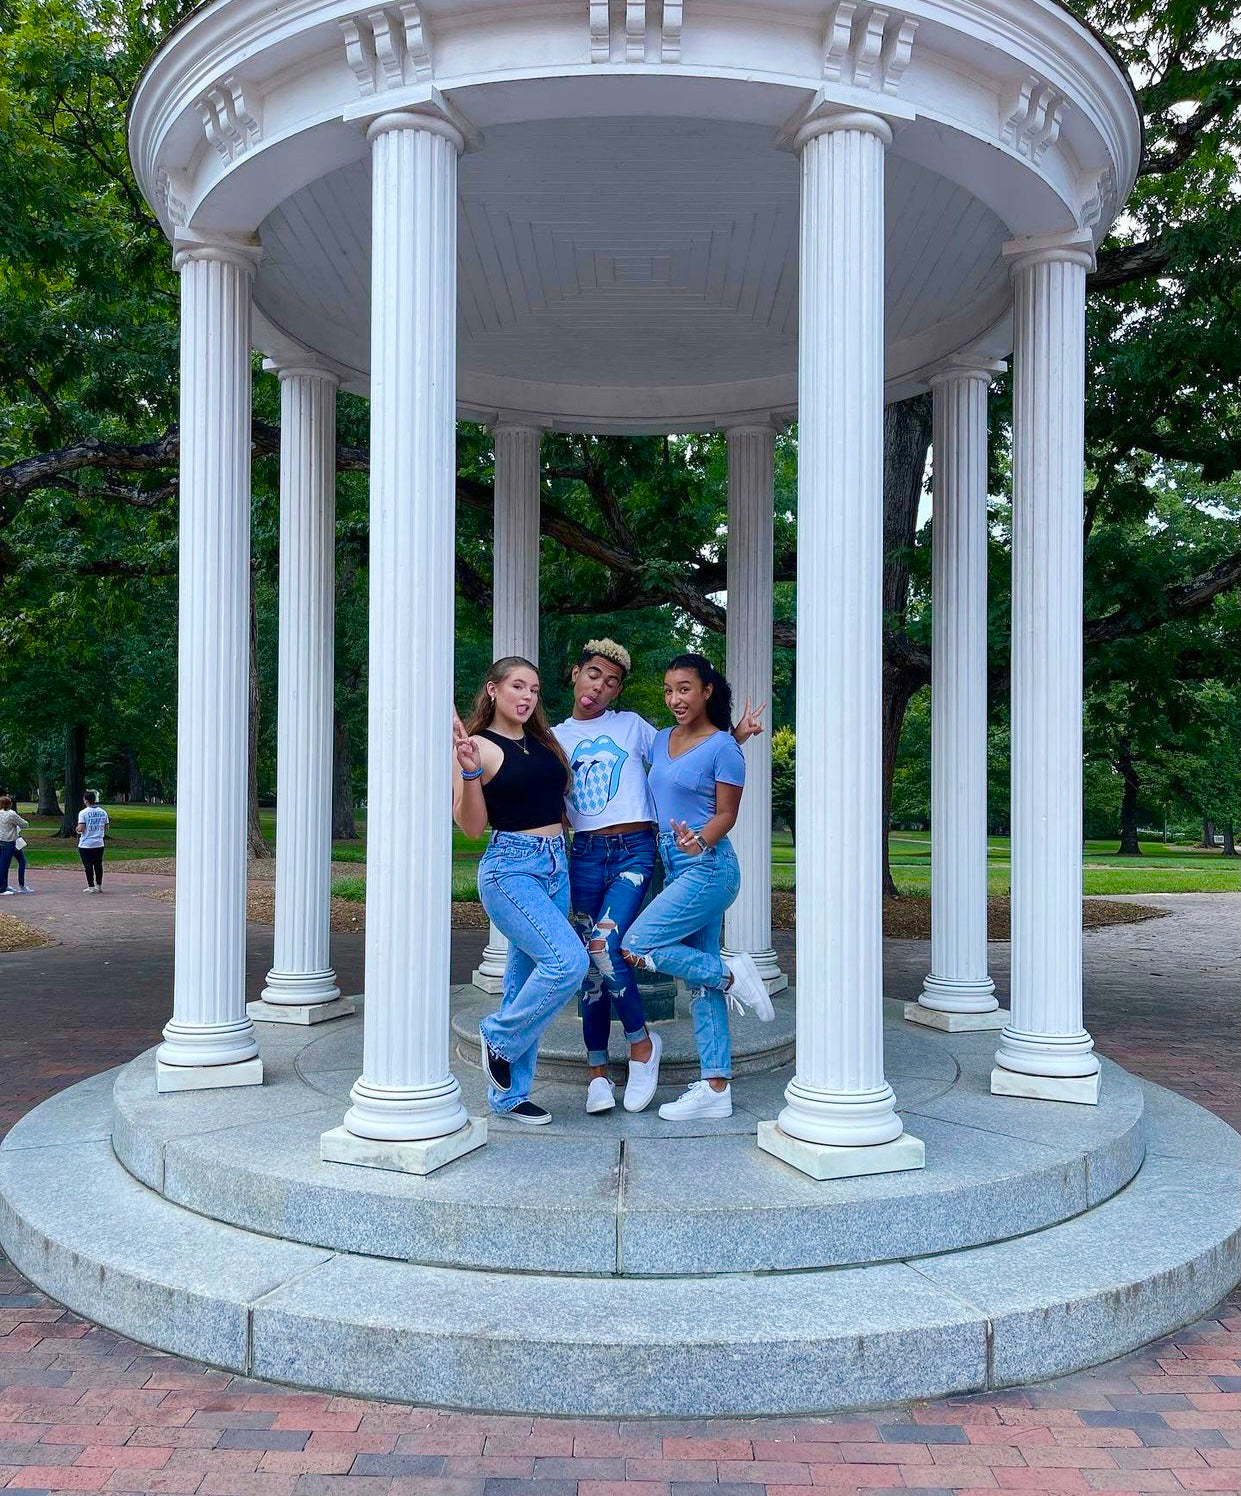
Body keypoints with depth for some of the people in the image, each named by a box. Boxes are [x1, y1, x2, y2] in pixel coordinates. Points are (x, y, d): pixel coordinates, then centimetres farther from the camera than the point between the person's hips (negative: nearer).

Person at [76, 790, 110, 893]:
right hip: (99, 843, 5)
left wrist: (77, 829, 5)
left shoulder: (83, 812, -11)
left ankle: (91, 887, 5)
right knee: (98, 865, 12)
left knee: (88, 866, 2)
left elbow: (81, 829, -16)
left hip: (86, 845, -4)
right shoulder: (103, 812, 4)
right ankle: (99, 886, 18)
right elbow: (106, 828, 9)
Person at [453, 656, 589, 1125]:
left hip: (555, 866, 7)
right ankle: (499, 1037, 2)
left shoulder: (542, 742, 15)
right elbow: (472, 826, -12)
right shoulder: (479, 746, -6)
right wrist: (469, 772, -23)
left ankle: (508, 1094, 18)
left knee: (528, 976, 9)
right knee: (569, 960, -21)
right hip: (510, 867, -7)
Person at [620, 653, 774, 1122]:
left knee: (635, 946, -14)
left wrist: (700, 841, -27)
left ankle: (731, 975, 1)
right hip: (676, 870, 8)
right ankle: (716, 1089, 11)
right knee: (700, 981, 7)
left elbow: (727, 815, -9)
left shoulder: (722, 746, -8)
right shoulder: (661, 740, 14)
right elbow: (655, 799, 23)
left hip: (708, 868, -8)